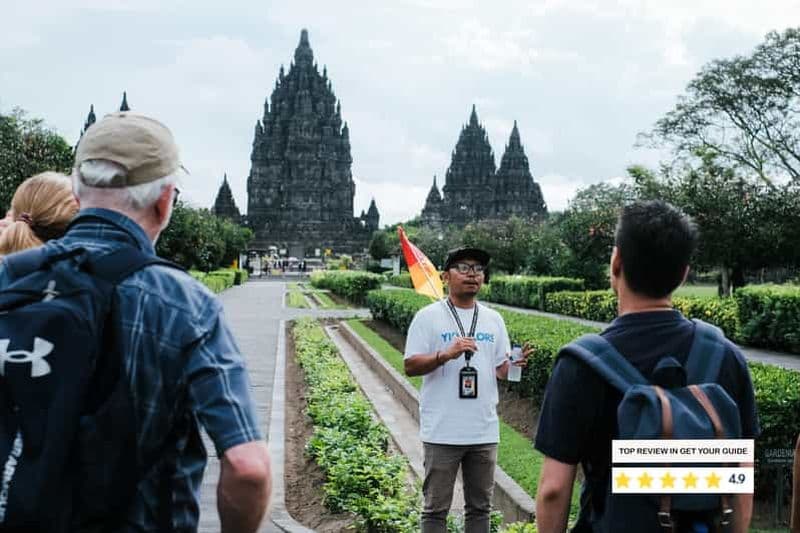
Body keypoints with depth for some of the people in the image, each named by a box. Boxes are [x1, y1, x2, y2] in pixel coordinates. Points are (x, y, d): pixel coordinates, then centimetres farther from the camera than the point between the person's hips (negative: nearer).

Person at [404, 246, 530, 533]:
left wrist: (515, 365, -12)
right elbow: (410, 366, -8)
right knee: (436, 507, 4)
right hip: (443, 432, -4)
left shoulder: (493, 319, 10)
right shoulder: (428, 317, -4)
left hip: (484, 431, 5)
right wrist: (446, 354, -23)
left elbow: (501, 369, 11)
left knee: (480, 506, 14)